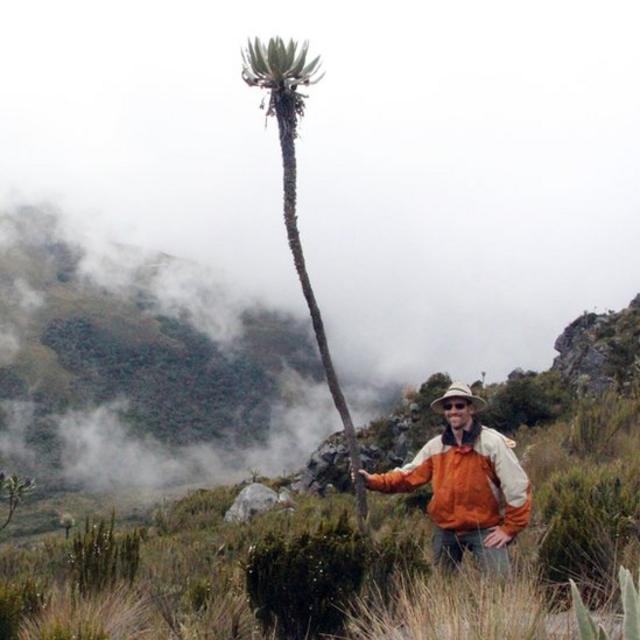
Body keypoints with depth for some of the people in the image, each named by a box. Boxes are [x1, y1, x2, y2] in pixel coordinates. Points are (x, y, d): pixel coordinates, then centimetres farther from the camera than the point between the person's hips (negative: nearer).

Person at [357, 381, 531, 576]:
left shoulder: (492, 442, -14)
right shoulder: (435, 446, 0)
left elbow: (518, 486, -14)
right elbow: (408, 476, 0)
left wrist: (510, 528, -13)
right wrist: (374, 481, -15)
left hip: (485, 529, -5)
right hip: (445, 530, 5)